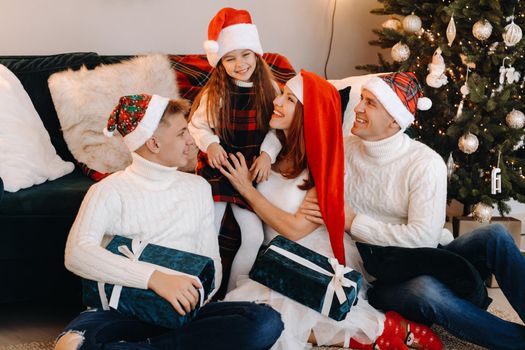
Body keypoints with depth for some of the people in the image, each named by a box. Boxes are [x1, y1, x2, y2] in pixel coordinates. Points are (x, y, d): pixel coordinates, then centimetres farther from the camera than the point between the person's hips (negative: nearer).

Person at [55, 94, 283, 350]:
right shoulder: (109, 190, 1)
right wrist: (154, 278, -26)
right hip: (124, 311, -6)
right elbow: (76, 253, -15)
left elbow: (212, 262, 16)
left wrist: (194, 295, -8)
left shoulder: (198, 187, 17)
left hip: (183, 310, 6)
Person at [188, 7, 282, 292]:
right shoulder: (215, 93, -9)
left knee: (254, 237, -1)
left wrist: (267, 153, -13)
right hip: (216, 170, -2)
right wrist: (210, 144, -20)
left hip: (249, 171, 3)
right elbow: (197, 125, -2)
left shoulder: (269, 90, -2)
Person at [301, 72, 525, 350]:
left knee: (494, 237, -29)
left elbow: (423, 237, -17)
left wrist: (353, 222, -16)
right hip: (380, 281, 0)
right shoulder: (344, 149, 5)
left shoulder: (426, 163, -8)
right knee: (425, 290, -37)